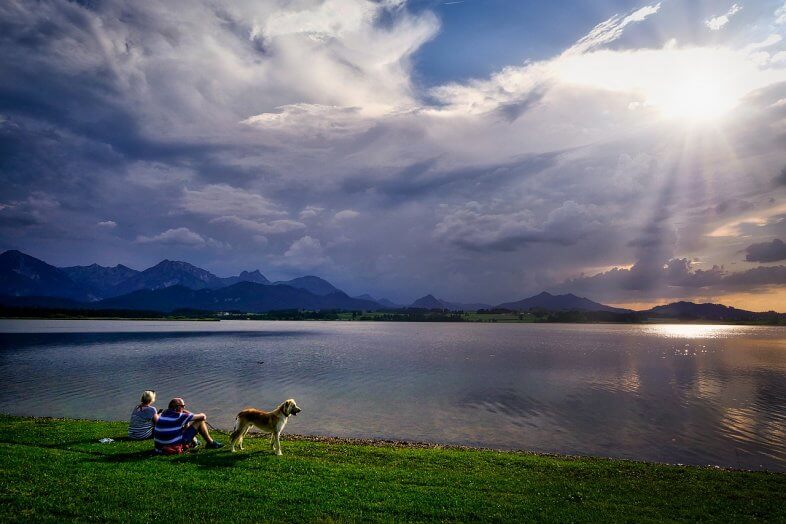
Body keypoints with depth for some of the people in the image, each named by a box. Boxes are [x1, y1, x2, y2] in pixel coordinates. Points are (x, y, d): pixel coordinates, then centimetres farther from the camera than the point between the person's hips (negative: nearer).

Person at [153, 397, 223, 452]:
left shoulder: (164, 414, 5)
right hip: (174, 447, -8)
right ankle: (211, 443, 13)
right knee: (200, 421, -2)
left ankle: (193, 441, 37)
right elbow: (203, 416, -7)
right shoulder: (179, 416, -15)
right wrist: (203, 416, 15)